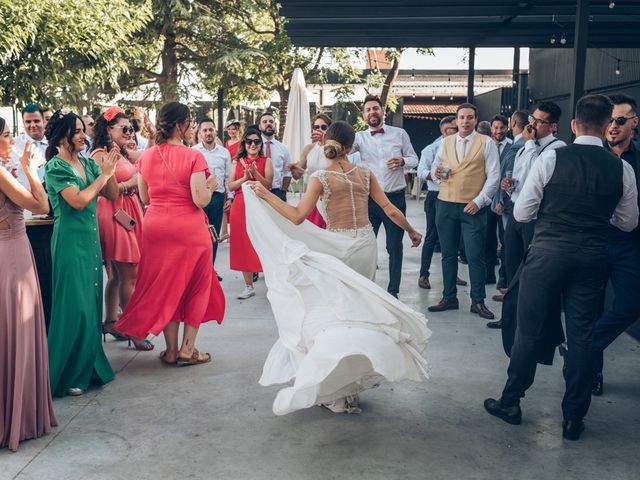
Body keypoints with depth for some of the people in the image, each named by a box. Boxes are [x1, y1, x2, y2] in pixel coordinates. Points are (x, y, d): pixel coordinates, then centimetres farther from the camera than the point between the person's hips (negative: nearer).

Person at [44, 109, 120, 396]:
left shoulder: (88, 163, 10)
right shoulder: (56, 167, -9)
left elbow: (112, 195, 8)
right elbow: (78, 201, -19)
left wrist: (110, 172, -7)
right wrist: (103, 176, -11)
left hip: (91, 238, 7)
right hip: (70, 240, -7)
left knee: (91, 303, 12)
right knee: (74, 306, -4)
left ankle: (88, 366, 24)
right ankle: (65, 376, 8)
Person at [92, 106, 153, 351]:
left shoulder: (123, 154, 17)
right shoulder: (101, 154, -10)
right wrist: (128, 184, -13)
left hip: (130, 213, 9)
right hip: (113, 214, -9)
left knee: (117, 273, 14)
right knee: (130, 274, -7)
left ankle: (110, 321, 24)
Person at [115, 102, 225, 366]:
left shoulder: (146, 156, 2)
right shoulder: (193, 157, -14)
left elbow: (145, 198, 8)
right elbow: (200, 200, -18)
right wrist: (211, 186, 2)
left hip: (156, 228, 5)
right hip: (189, 229, -4)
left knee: (165, 285, 15)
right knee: (195, 286, 13)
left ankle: (171, 351, 21)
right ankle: (188, 349, 15)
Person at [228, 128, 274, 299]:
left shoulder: (266, 161, 4)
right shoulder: (237, 162, 10)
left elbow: (269, 185, -6)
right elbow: (230, 186, 3)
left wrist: (255, 173, -18)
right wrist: (244, 178, -13)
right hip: (240, 207, 3)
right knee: (243, 245, 4)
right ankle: (249, 286, 13)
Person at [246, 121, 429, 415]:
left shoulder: (320, 178, -8)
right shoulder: (364, 173, 2)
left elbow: (297, 216, -16)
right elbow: (389, 209, 5)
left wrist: (265, 194, -10)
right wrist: (411, 231, 19)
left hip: (338, 246, -3)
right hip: (366, 244, 4)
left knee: (334, 305, 7)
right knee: (358, 303, 14)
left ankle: (336, 385, 7)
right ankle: (356, 371, 20)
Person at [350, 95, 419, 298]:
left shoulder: (400, 134, 3)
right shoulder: (360, 137, 2)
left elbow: (414, 159, 9)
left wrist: (402, 161, -14)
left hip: (395, 199, 0)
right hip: (369, 199, 1)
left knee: (395, 247, 6)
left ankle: (393, 290, 17)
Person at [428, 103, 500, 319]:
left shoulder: (486, 143, 0)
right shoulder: (445, 142, 12)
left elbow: (493, 176, -3)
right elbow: (435, 168, 18)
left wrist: (479, 201, -11)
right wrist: (436, 173, -7)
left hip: (473, 207, -4)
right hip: (446, 205, 4)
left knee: (475, 256, -1)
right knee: (448, 254, 9)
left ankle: (478, 301, 9)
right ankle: (449, 298, 19)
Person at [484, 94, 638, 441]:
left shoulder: (550, 159, -9)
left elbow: (521, 213, -5)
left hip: (548, 252, -2)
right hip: (592, 257, 2)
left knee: (529, 329, 9)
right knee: (581, 335, 11)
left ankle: (511, 402, 23)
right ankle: (573, 418, 21)